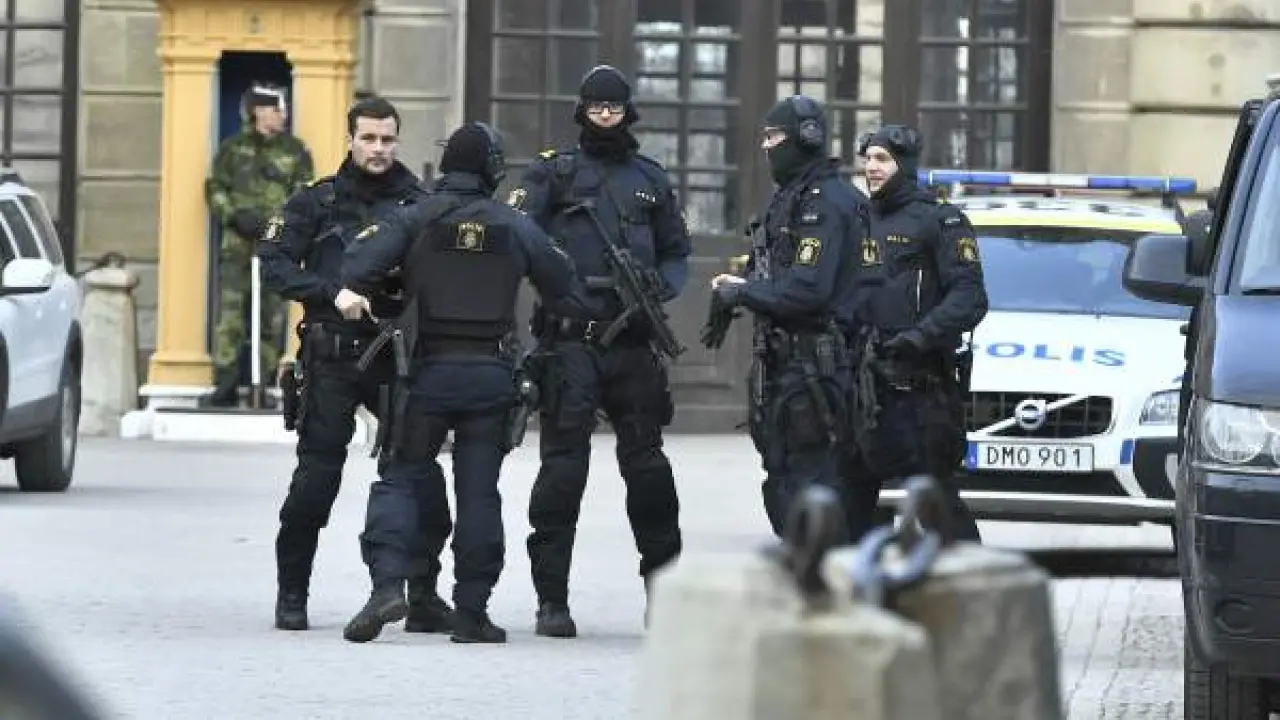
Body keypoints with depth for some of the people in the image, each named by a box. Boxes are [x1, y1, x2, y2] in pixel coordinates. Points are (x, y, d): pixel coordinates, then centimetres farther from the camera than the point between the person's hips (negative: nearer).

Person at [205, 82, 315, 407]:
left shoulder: (295, 151, 9)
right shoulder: (233, 148, 9)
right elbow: (215, 189, 8)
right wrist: (235, 215, -9)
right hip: (237, 243, 0)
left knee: (272, 316, 1)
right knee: (230, 310, -8)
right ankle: (226, 385, -6)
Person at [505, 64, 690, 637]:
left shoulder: (650, 179, 16)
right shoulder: (553, 172, 6)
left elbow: (675, 251, 21)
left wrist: (663, 287, 1)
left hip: (632, 341, 3)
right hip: (569, 339, -3)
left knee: (647, 463, 6)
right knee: (563, 465, -5)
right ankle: (552, 600, -2)